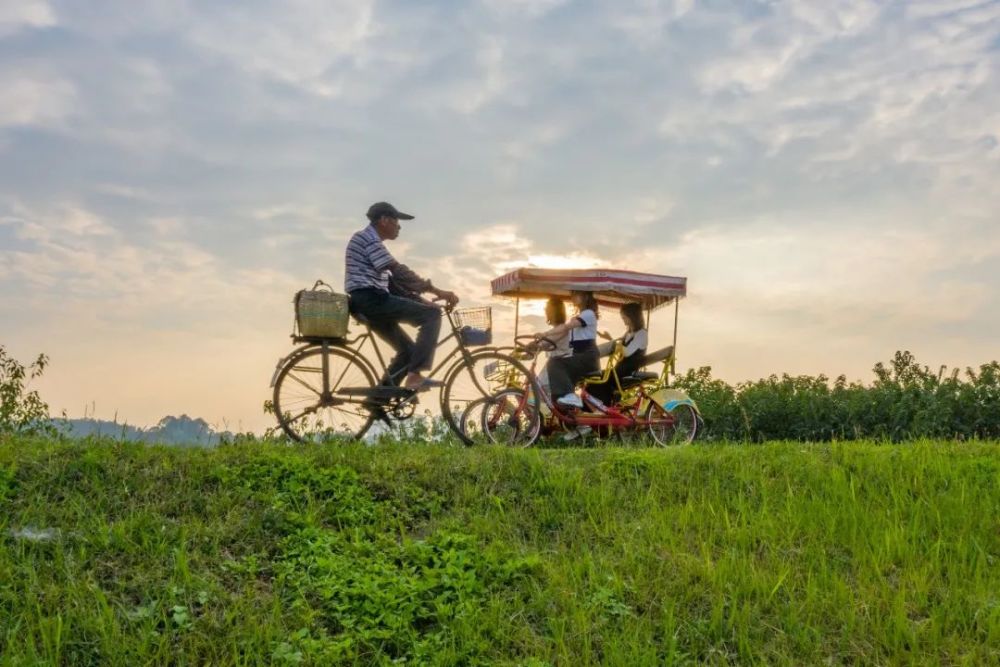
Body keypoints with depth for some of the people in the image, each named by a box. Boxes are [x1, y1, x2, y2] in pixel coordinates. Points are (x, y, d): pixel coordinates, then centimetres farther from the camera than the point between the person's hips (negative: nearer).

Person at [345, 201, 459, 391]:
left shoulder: (372, 241, 26)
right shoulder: (368, 238, -7)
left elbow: (392, 281, 23)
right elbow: (398, 272, -17)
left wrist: (420, 301, 13)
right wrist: (436, 291, -19)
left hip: (368, 304, 10)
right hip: (370, 300, -10)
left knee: (408, 350, 13)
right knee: (432, 314, -13)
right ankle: (414, 374, -20)